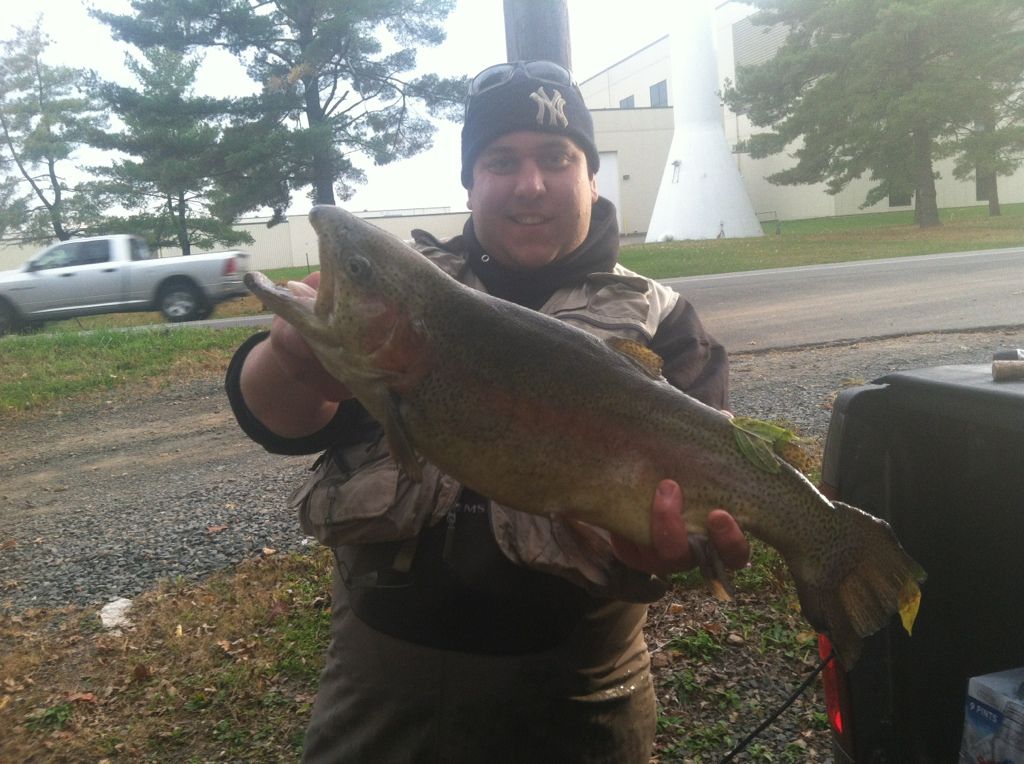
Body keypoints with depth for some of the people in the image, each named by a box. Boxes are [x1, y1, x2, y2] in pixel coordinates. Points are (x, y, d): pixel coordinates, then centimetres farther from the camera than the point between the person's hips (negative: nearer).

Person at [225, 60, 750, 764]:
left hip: (567, 681, 0)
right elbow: (283, 419, -10)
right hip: (380, 660, 1)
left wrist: (673, 534, -33)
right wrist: (297, 355, -34)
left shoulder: (658, 323, 0)